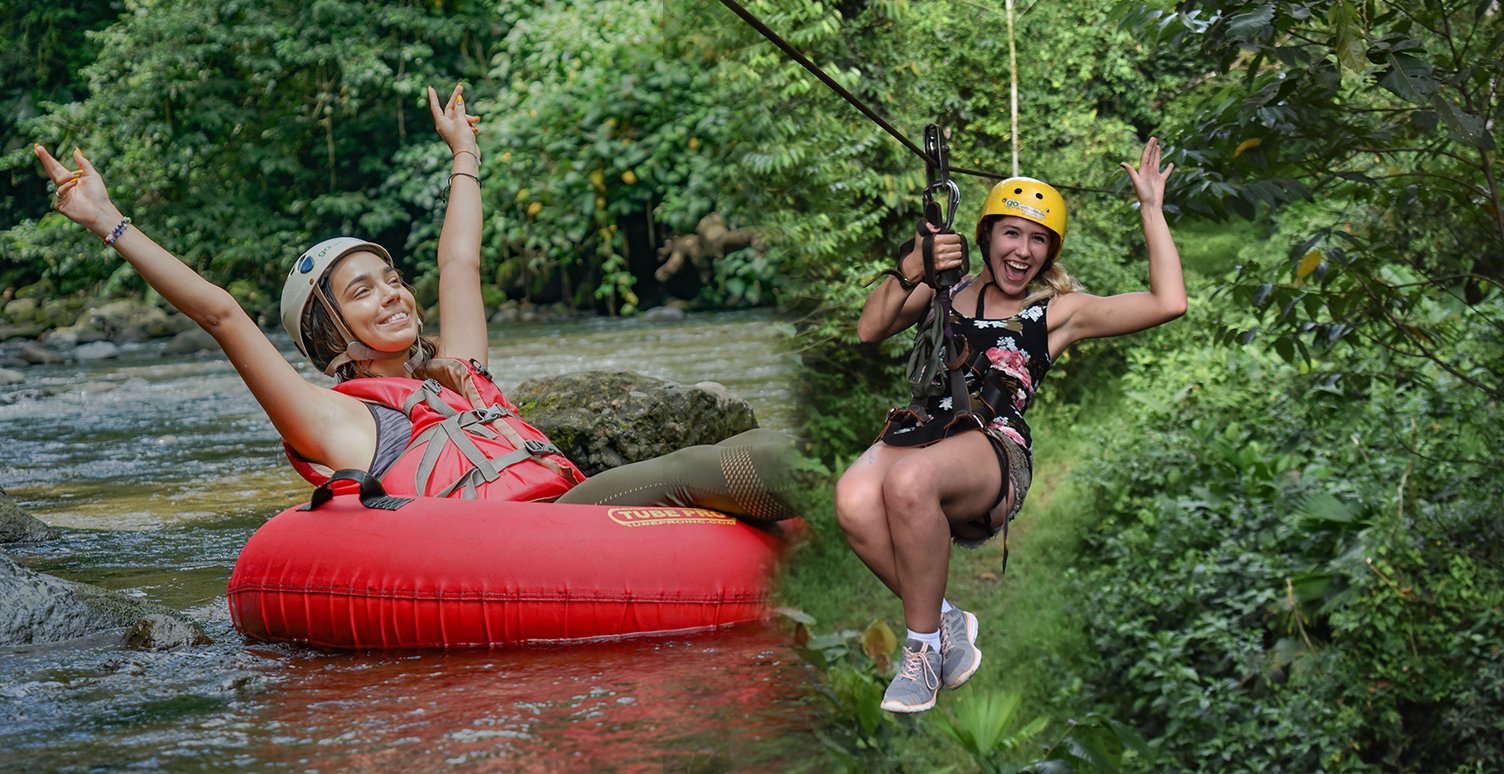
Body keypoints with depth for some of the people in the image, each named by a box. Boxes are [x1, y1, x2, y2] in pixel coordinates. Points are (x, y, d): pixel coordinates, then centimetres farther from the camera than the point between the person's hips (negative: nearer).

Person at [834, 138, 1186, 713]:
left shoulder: (1057, 312, 19)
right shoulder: (945, 288, 26)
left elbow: (1168, 302, 10)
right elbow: (869, 330, 15)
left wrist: (1151, 208, 14)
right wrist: (909, 272, 0)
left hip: (995, 447, -3)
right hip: (917, 428, 3)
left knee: (908, 481, -40)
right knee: (854, 501, -36)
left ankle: (923, 645, -21)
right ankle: (946, 622, -13)